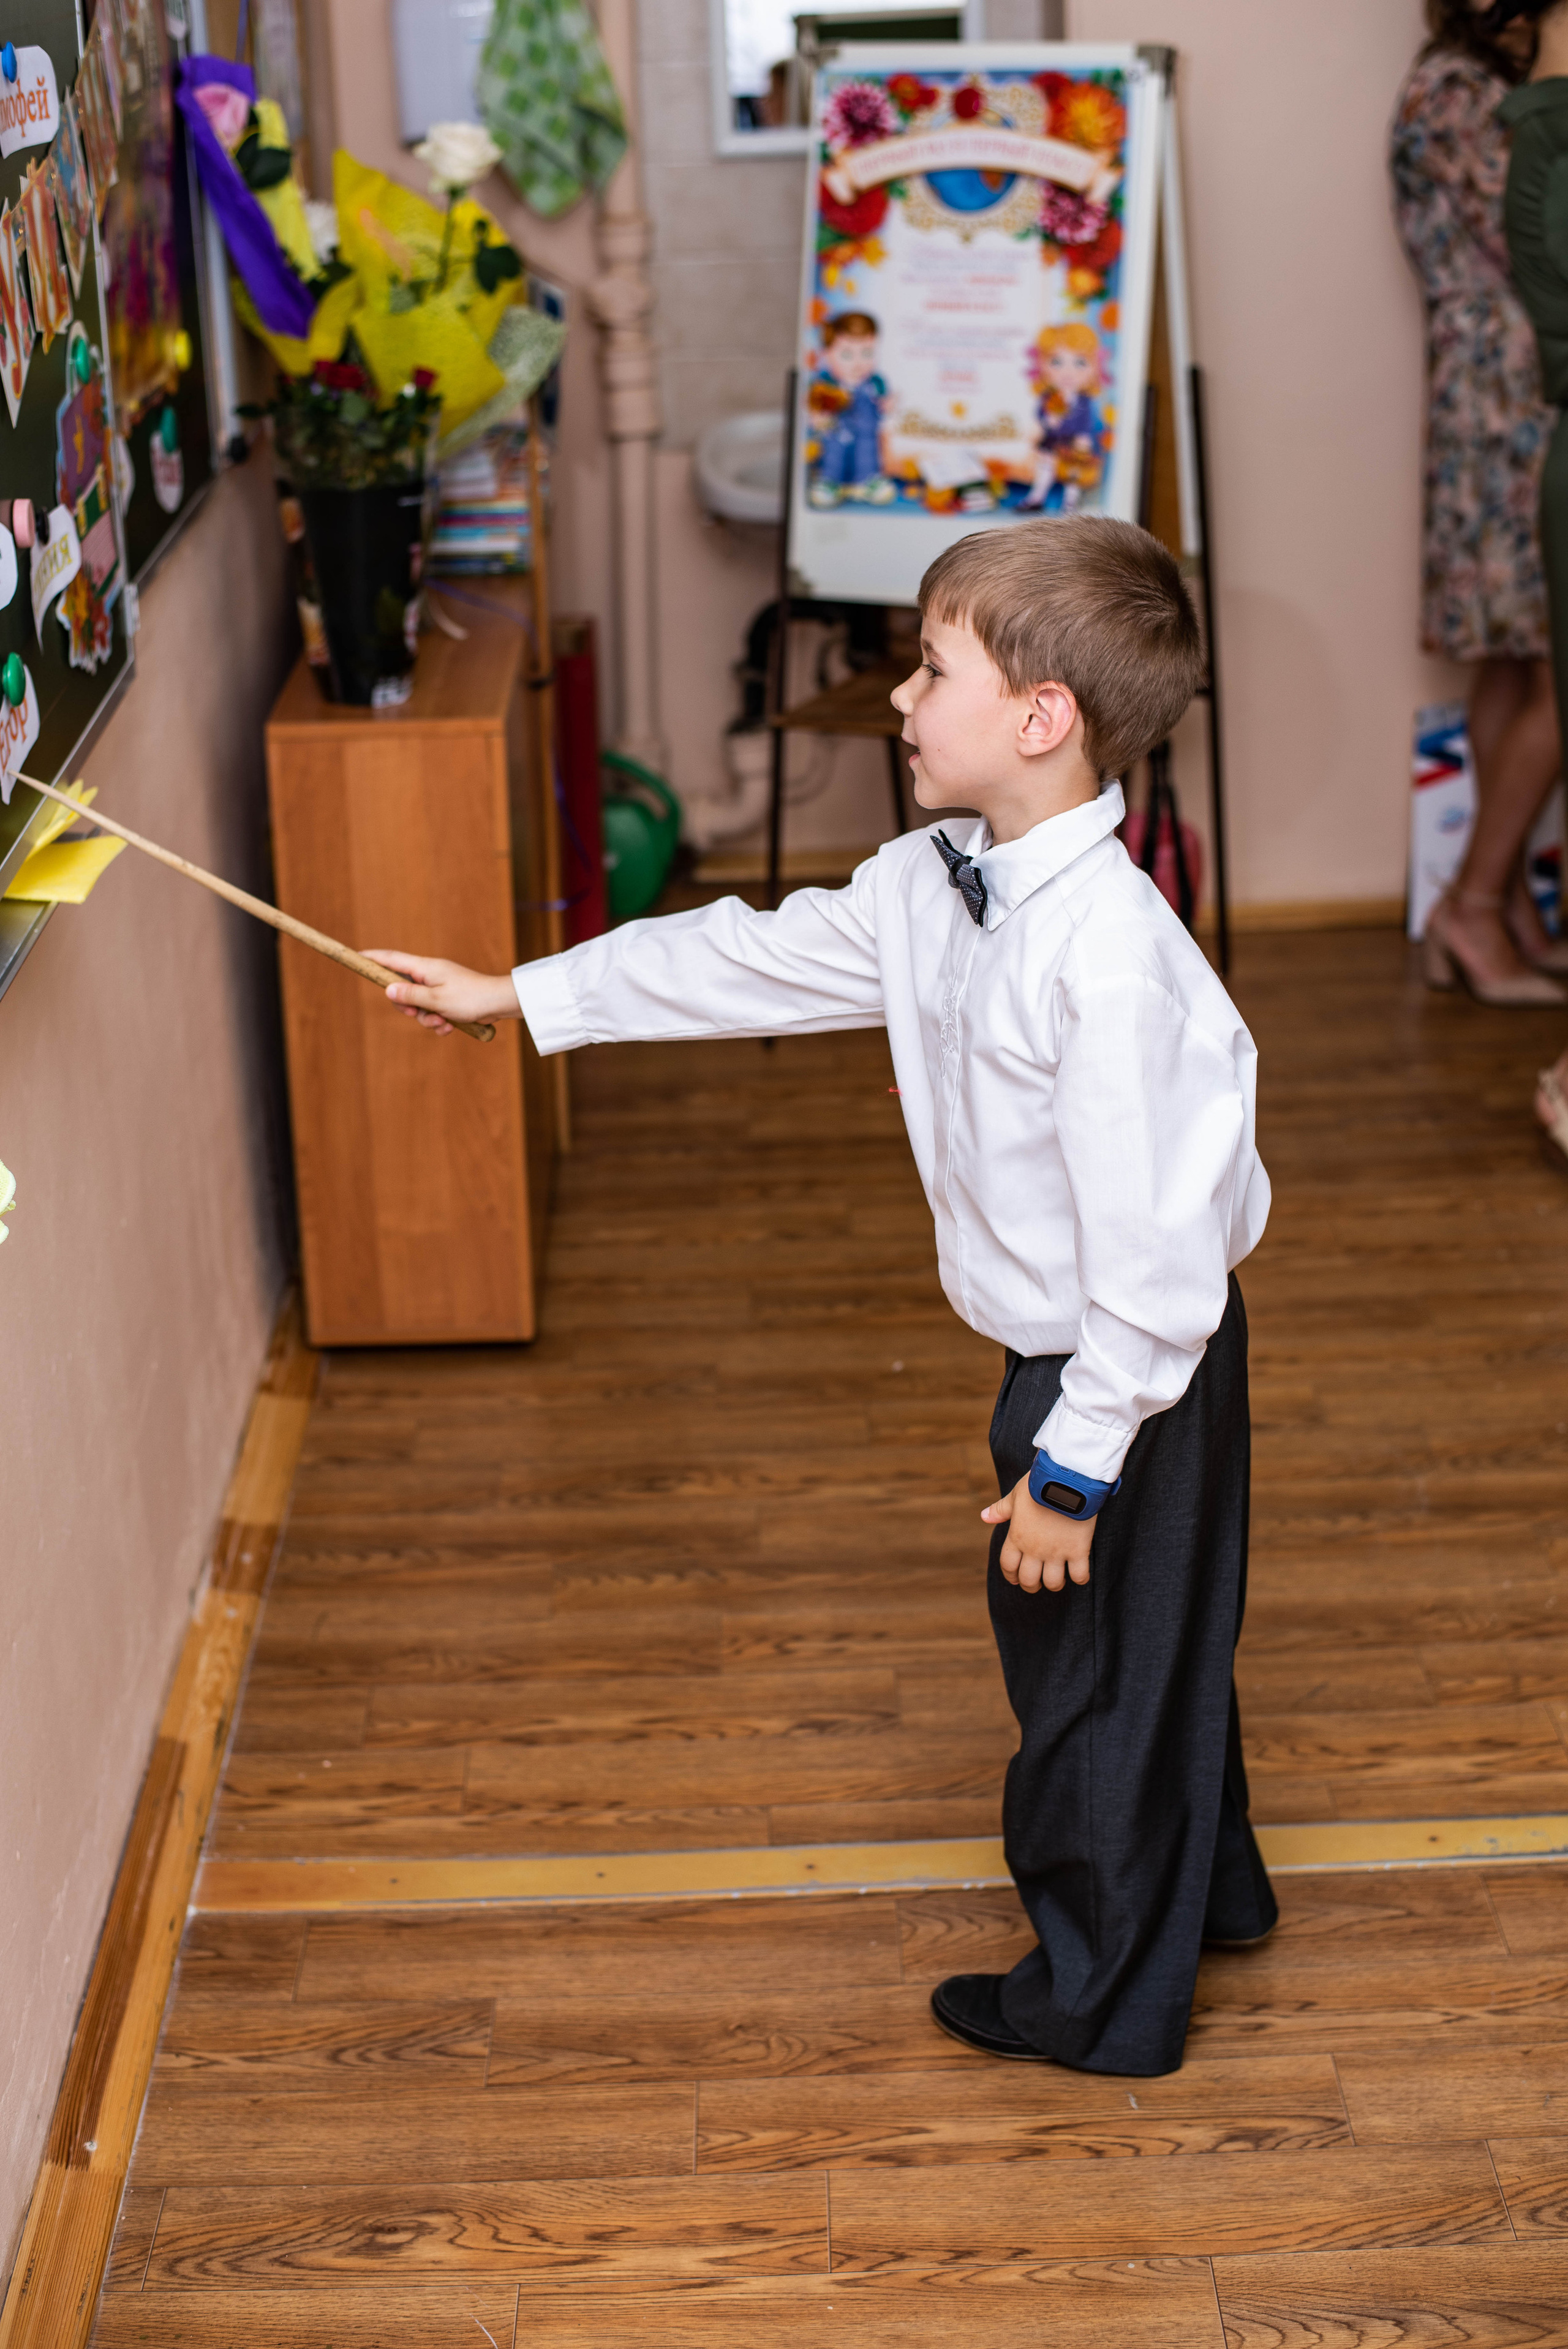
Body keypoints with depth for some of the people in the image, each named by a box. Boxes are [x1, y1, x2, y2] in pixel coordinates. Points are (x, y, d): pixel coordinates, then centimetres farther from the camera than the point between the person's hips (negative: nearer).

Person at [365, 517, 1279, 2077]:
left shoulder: (1109, 959, -32)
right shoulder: (934, 889, -3)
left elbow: (1153, 1250, -30)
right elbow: (756, 958, 9)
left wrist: (1070, 1464, -23)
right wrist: (515, 995, 12)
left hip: (1132, 1372, -9)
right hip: (1073, 1347, 9)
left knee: (1096, 1655, 10)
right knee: (1136, 1644, 27)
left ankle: (1104, 1995, 33)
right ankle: (1198, 1885, 52)